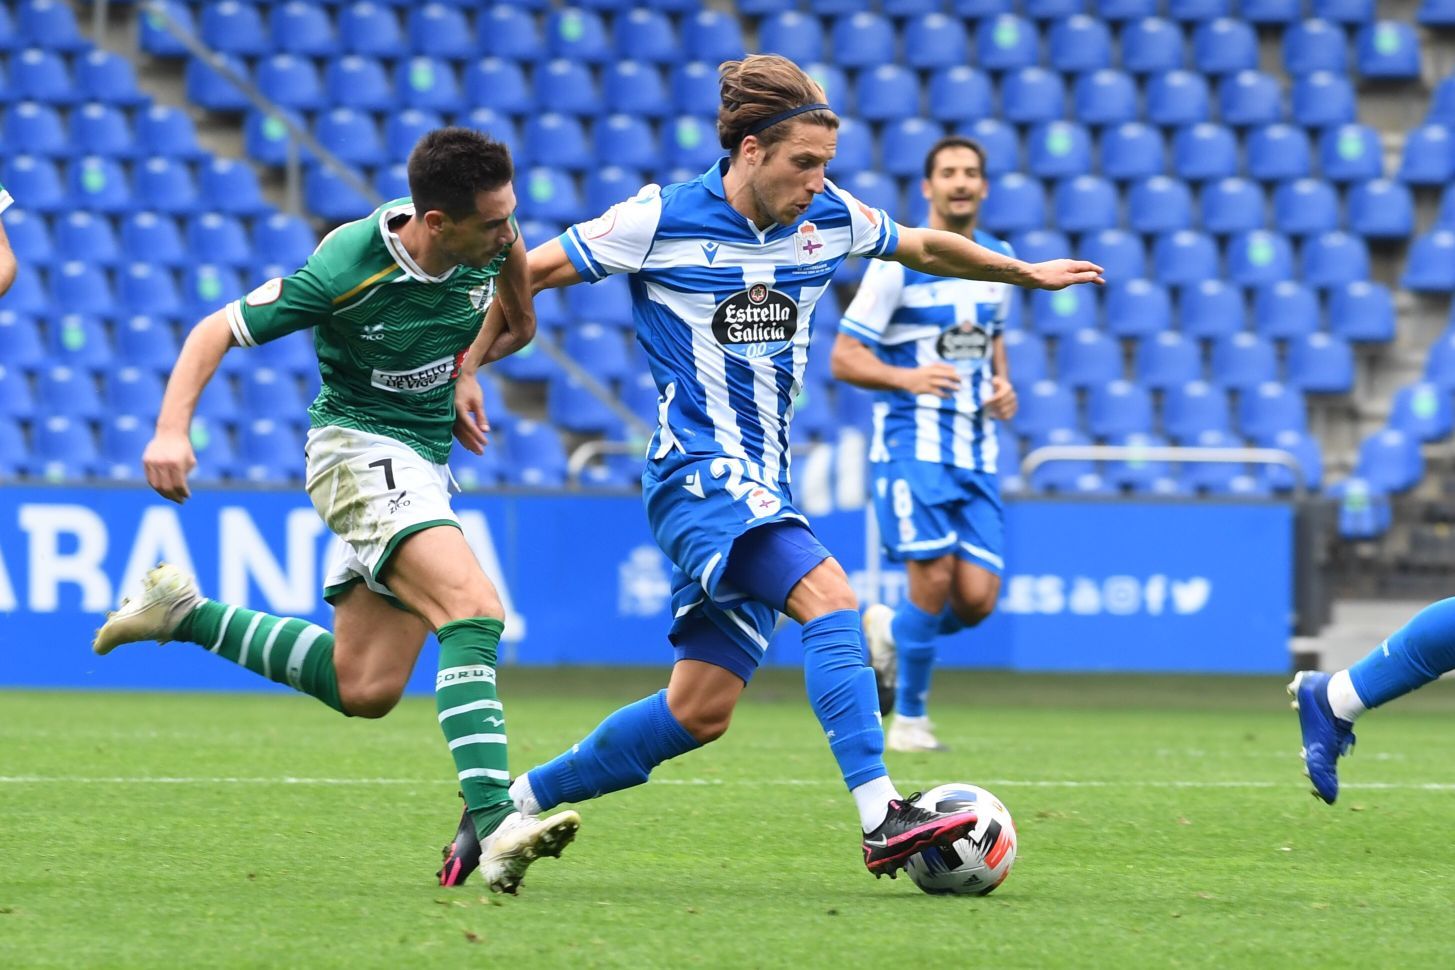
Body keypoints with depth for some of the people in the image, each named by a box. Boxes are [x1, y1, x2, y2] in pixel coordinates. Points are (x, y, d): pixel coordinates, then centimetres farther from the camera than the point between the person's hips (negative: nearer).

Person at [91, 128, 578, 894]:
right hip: (359, 449, -7)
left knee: (364, 689, 9)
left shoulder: (489, 245, -9)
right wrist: (171, 428, -26)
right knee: (474, 609, -29)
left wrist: (473, 357, 3)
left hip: (424, 466, 7)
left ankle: (185, 615, 25)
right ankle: (492, 825, -37)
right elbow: (217, 332, -14)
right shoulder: (344, 270, -25)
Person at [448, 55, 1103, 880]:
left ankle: (515, 803, 17)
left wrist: (1026, 273, 33)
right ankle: (882, 818, -35)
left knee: (701, 712, 3)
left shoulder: (829, 221, 6)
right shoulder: (663, 221, -9)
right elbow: (526, 274, -2)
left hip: (765, 488, 7)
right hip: (699, 468, -7)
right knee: (831, 595, -28)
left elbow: (924, 246, 25)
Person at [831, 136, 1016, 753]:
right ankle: (909, 719, 5)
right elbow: (844, 358, -7)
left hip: (975, 449, 5)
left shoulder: (1000, 263, 9)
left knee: (978, 598, -5)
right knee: (935, 581, -14)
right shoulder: (898, 261, -8)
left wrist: (1003, 384, 6)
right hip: (912, 443, -5)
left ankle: (887, 632, 26)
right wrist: (906, 378, -25)